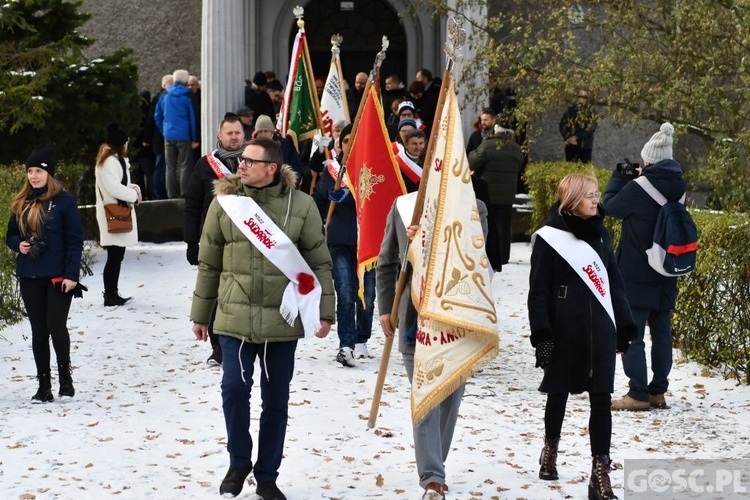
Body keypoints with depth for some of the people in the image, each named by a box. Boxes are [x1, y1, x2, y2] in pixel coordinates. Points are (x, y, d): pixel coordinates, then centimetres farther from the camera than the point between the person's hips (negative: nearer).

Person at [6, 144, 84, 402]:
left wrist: (71, 274, -13)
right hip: (29, 277, 5)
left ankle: (65, 375, 12)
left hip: (58, 276, -5)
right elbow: (10, 235, 18)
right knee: (38, 331, 7)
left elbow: (75, 240, -7)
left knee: (56, 326, -10)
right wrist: (18, 245, -6)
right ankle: (44, 386, 13)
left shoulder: (64, 201, -5)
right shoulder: (21, 203, 10)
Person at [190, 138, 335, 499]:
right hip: (234, 317, 0)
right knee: (234, 390, -7)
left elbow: (320, 263, 2)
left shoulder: (301, 204, -2)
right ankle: (238, 463, 17)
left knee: (276, 401, 8)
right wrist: (200, 314, 11)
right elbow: (208, 263, 8)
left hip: (282, 320, 0)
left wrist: (325, 312, -1)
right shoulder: (224, 201, 1)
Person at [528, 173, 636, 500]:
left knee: (601, 399, -2)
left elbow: (614, 282, 14)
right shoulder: (549, 238, -7)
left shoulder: (599, 233, 8)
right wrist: (542, 336, -12)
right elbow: (538, 292, -7)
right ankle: (550, 448, 39)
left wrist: (624, 326, 12)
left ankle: (600, 473, -1)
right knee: (559, 393, 13)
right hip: (564, 331, -3)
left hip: (600, 330, 3)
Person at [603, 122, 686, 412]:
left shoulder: (638, 188, -18)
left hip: (636, 275, -7)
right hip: (666, 276, 7)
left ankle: (638, 395, -2)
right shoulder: (678, 187, 2)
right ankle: (658, 392, 16)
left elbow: (611, 208, -4)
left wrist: (618, 178, 10)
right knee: (662, 332, 11)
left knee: (631, 334, -1)